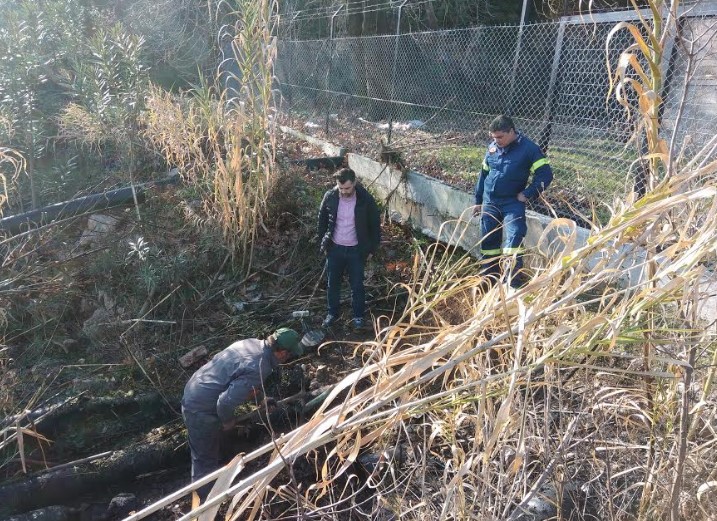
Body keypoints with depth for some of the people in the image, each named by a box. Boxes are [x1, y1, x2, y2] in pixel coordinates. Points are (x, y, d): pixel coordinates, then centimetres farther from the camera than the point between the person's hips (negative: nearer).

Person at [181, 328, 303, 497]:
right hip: (201, 410, -10)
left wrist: (261, 398, 23)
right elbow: (225, 402, -31)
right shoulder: (257, 370, -29)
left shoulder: (252, 343, -1)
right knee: (206, 459, 10)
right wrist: (228, 421, -10)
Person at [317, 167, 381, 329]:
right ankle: (332, 313, 37)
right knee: (332, 283, 15)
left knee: (357, 285, 12)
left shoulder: (366, 199, -17)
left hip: (356, 250, -2)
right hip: (334, 248, 2)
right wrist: (323, 243, 5)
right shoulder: (330, 197, -12)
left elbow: (375, 225, -5)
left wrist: (371, 249, -2)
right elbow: (322, 220, 3)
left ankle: (358, 315, 33)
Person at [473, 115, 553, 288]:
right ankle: (490, 279, 25)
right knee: (488, 241, 9)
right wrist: (478, 200, 18)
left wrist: (527, 194, -14)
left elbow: (546, 174, -11)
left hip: (512, 203, -5)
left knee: (514, 239, -19)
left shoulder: (528, 148, -10)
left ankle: (515, 284, -16)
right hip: (489, 203, 5)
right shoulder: (492, 147, 5)